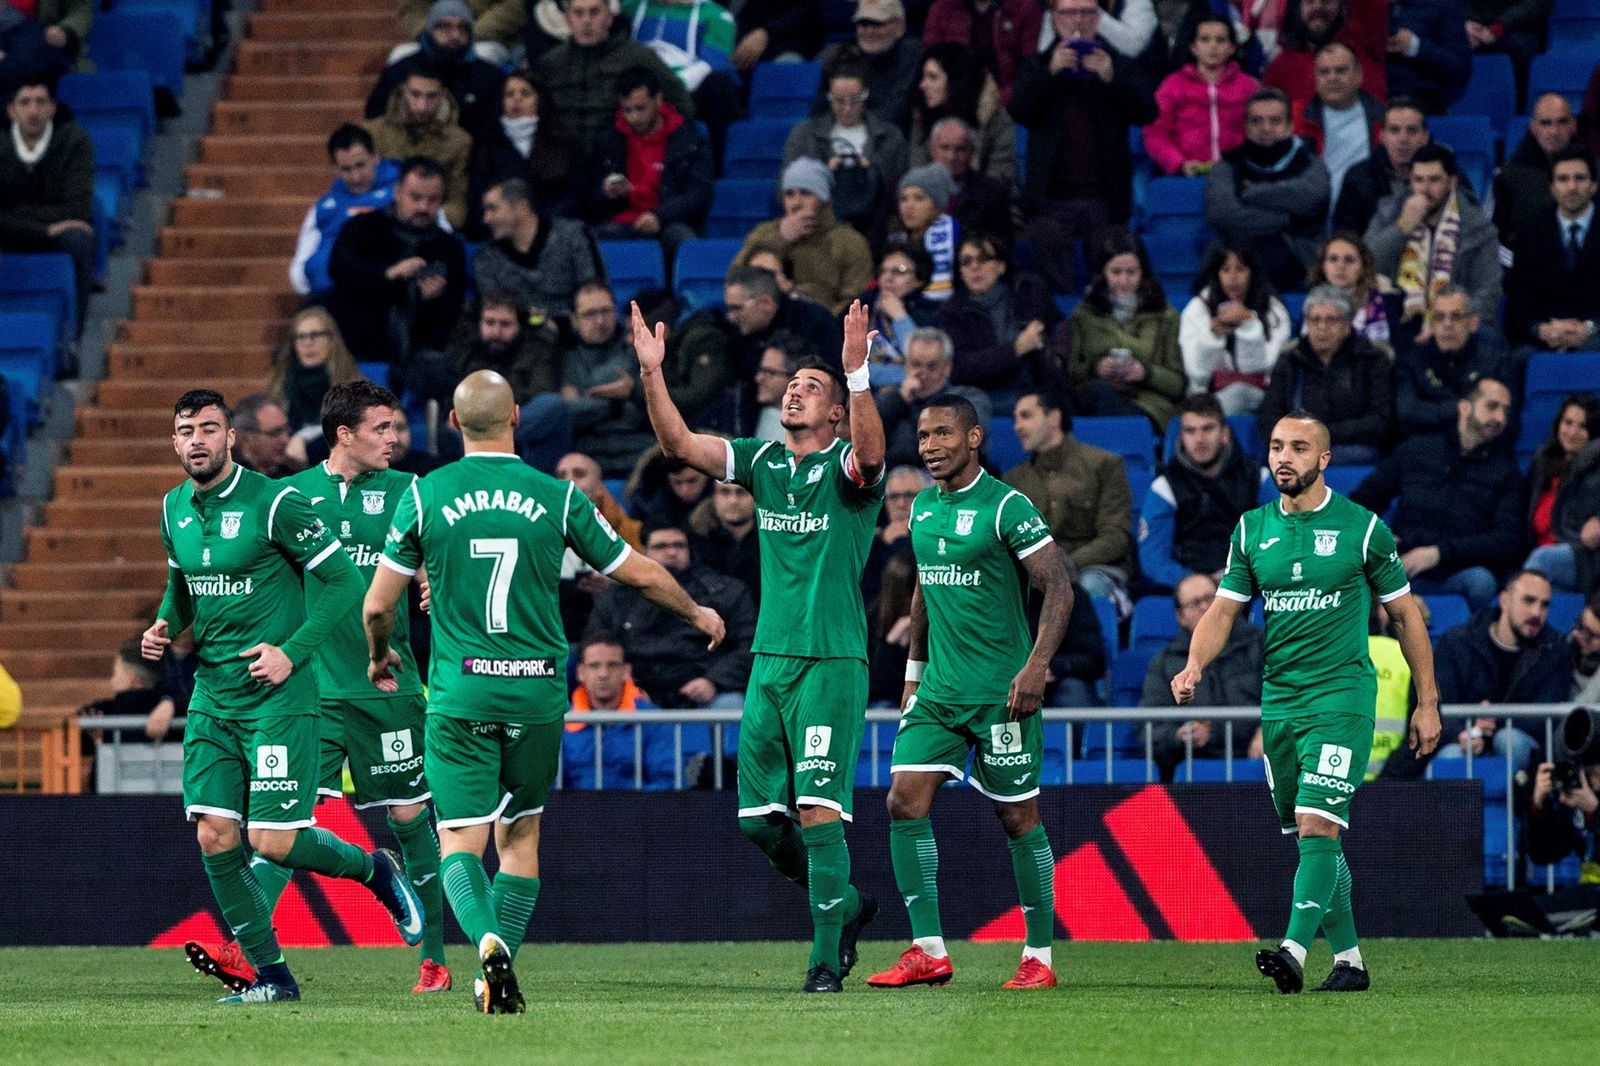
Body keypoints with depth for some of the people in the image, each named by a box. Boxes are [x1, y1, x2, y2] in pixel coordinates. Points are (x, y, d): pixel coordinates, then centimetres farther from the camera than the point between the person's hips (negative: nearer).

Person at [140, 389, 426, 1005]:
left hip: (277, 696, -6)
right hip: (211, 696, 6)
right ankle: (270, 975, 7)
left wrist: (292, 652, -17)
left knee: (273, 842, -9)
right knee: (214, 838, -3)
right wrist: (165, 626, 4)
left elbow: (345, 580, -10)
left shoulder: (273, 503, -13)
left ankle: (374, 870, 21)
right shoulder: (175, 509, 8)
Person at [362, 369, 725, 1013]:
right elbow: (642, 575, 7)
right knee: (520, 834, 18)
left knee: (461, 844, -2)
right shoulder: (558, 497, -1)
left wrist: (378, 657, 23)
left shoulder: (426, 496, -3)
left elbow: (378, 604, 1)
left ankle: (489, 943, -29)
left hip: (459, 693, -1)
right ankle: (503, 976, 16)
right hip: (537, 693, 1)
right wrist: (696, 613, 28)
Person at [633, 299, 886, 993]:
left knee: (819, 812, -13)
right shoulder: (763, 463, 12)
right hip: (768, 661, 6)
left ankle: (827, 957, -9)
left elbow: (870, 455, -27)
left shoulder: (847, 467, -3)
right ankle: (845, 905, 29)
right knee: (759, 819, 7)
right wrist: (651, 373, -9)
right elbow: (679, 444, 4)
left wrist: (857, 375, -41)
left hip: (831, 663, -6)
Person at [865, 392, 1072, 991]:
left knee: (1018, 818, 0)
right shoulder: (922, 508, 11)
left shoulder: (1007, 508, -10)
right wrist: (914, 671, 22)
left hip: (1001, 694, -7)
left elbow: (1058, 588, -13)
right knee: (905, 803, -5)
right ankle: (928, 952, -1)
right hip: (938, 690, 7)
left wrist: (1037, 665, -22)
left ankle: (1039, 958, 9)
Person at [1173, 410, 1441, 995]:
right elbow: (1223, 610, 8)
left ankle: (1294, 953, -28)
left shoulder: (1363, 528, -2)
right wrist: (1195, 664, -13)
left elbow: (1406, 614, 5)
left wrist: (1427, 704, 5)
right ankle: (1349, 959, 19)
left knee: (1318, 825, -18)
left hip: (1343, 698, -5)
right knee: (1307, 836, 9)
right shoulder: (1252, 529, 9)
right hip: (1278, 700, 5)